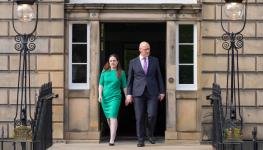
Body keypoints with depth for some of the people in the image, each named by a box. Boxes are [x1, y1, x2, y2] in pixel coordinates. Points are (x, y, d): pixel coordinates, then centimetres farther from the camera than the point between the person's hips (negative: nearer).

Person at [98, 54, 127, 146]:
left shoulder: (121, 73, 2)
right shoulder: (104, 72, 7)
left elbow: (124, 86, 7)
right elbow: (101, 84, 8)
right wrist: (100, 95, -4)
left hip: (115, 97, -3)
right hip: (105, 97, 3)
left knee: (113, 116, -15)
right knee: (108, 117, 12)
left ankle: (112, 140, -19)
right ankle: (113, 134, 33)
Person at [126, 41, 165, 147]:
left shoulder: (155, 60, 7)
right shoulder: (133, 62, 5)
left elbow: (159, 77, 9)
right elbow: (130, 79, 6)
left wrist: (162, 92, 4)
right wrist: (129, 94, -2)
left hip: (152, 92, 1)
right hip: (138, 92, 0)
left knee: (152, 115, -11)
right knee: (140, 117, -3)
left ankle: (150, 134, 15)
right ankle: (141, 140, 5)